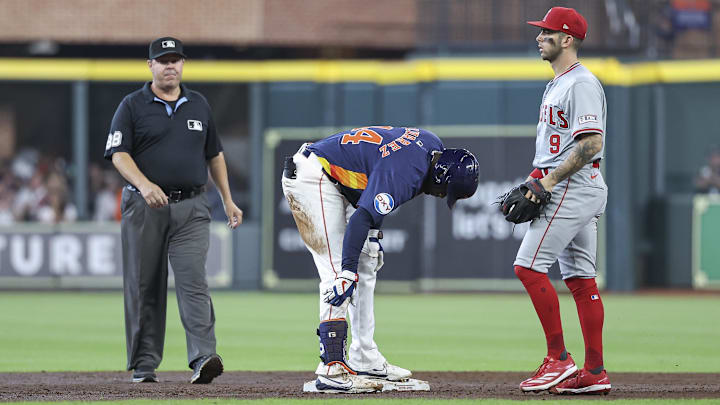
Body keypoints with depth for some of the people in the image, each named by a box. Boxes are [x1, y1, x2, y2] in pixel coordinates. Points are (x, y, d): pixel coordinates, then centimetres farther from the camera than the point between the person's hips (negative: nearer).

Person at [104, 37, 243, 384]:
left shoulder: (198, 105, 15)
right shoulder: (133, 106, 3)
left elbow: (214, 154, 23)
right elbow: (118, 153, -7)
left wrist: (228, 201, 18)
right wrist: (144, 184, -23)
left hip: (191, 208, 1)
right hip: (144, 208, -1)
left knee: (193, 281, -13)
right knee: (143, 288, 2)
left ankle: (202, 359, -25)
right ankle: (144, 366, 10)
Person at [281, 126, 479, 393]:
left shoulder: (433, 145, 1)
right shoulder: (402, 175, -29)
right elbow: (361, 219, -37)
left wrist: (372, 236, 15)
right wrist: (348, 273, -44)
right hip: (310, 178, -11)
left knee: (366, 266, 13)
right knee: (339, 270, -18)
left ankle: (365, 360, 17)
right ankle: (333, 370, -24)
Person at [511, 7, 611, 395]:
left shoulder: (581, 83, -14)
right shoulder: (558, 83, 19)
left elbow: (592, 142, -23)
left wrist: (550, 180, -23)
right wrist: (534, 180, 13)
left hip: (573, 187, -11)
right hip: (570, 188, 11)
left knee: (528, 265, -13)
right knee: (580, 277, 7)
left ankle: (558, 358, -11)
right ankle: (595, 373, 7)